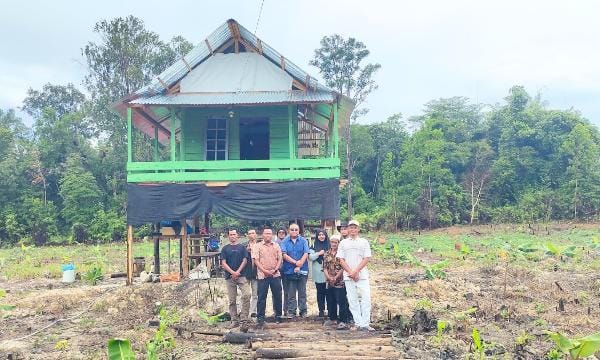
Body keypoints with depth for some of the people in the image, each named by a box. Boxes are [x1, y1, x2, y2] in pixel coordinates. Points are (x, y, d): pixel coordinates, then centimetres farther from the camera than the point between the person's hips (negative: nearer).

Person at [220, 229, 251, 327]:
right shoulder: (225, 248, 9)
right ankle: (234, 320, 10)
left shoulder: (242, 247, 10)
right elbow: (223, 263, 3)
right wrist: (232, 272, -10)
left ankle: (244, 318, -9)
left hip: (241, 275, -1)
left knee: (246, 295, -17)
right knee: (232, 300, 3)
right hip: (229, 277, 1)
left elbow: (245, 261, 4)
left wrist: (238, 272, -8)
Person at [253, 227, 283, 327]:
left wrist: (275, 269, -8)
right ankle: (260, 317, 7)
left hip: (275, 274, 3)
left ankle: (278, 315, 17)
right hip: (262, 275, -3)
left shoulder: (276, 246, 11)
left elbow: (280, 259, 8)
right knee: (262, 297, 0)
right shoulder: (258, 247, 2)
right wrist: (265, 270, -13)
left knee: (277, 296, 6)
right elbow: (256, 260, -4)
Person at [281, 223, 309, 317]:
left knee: (302, 292, 5)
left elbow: (306, 254, -4)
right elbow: (284, 255, -6)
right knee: (291, 293, 5)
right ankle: (291, 311, 11)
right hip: (289, 271, 0)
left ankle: (303, 310, 11)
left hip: (302, 270, 0)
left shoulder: (303, 241, 4)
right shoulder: (285, 242, 4)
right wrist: (295, 262, -13)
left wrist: (299, 266, -13)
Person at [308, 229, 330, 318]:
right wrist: (319, 253, -10)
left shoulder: (329, 245, 8)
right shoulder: (314, 246, 8)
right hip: (318, 273, 0)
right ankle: (321, 310, 10)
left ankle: (329, 309, 8)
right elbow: (310, 257, 0)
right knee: (320, 292, 4)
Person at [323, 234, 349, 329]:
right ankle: (332, 318, 27)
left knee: (341, 302, -7)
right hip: (329, 282, 6)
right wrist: (329, 277, -8)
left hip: (339, 282, -6)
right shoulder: (327, 254, 11)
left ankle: (343, 321, -5)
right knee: (330, 301, 14)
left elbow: (343, 268, -10)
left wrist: (336, 277, -14)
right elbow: (325, 267, 7)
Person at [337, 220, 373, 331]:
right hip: (348, 276, 1)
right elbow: (341, 260, 5)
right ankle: (359, 324, 4)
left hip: (362, 275, -1)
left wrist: (356, 271, -10)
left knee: (366, 298, -10)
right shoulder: (343, 243, 12)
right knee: (353, 301, 0)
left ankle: (365, 324, -7)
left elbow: (366, 258, 1)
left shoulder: (364, 242, 9)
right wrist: (351, 272, -8)